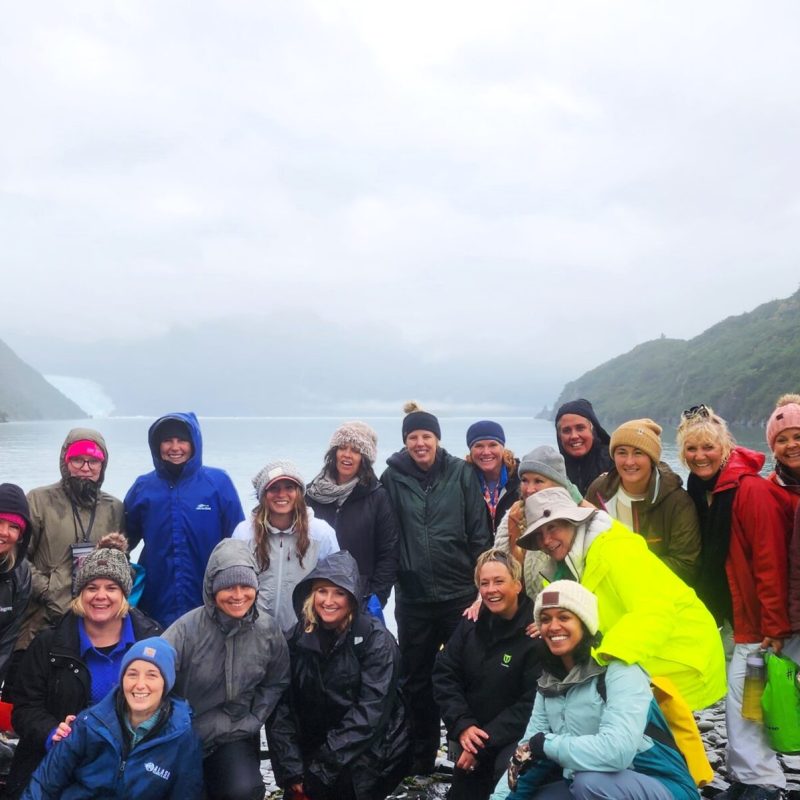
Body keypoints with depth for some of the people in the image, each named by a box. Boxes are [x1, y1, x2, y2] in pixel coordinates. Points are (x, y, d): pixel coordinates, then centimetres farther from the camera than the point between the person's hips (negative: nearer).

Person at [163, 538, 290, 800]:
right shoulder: (187, 629, -18)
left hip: (236, 736, 2)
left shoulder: (267, 630, -6)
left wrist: (251, 721, 1)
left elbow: (276, 683, 8)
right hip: (186, 735, -1)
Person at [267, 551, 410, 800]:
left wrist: (324, 765, -22)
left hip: (372, 750, -3)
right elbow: (281, 708, -4)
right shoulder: (297, 639, -1)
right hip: (315, 747, 4)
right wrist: (292, 770, -14)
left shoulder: (376, 639, -12)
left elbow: (370, 712, -19)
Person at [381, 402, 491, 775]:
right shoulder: (393, 477, 1)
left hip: (459, 592, -1)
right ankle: (421, 756, 26)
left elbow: (478, 533, -1)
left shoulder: (461, 473, -1)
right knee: (416, 678, 12)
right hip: (412, 596, 1)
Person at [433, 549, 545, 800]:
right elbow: (444, 675, 2)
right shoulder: (472, 623, 3)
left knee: (507, 767, -33)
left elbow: (531, 704, -17)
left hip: (514, 737, -5)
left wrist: (486, 742, -19)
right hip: (472, 733, 5)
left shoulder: (536, 633, -15)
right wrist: (463, 726, -13)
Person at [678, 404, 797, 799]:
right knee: (739, 693, 10)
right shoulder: (699, 489, 6)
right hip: (728, 610, 7)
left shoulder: (752, 489, -19)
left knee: (741, 694, -6)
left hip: (755, 615, -7)